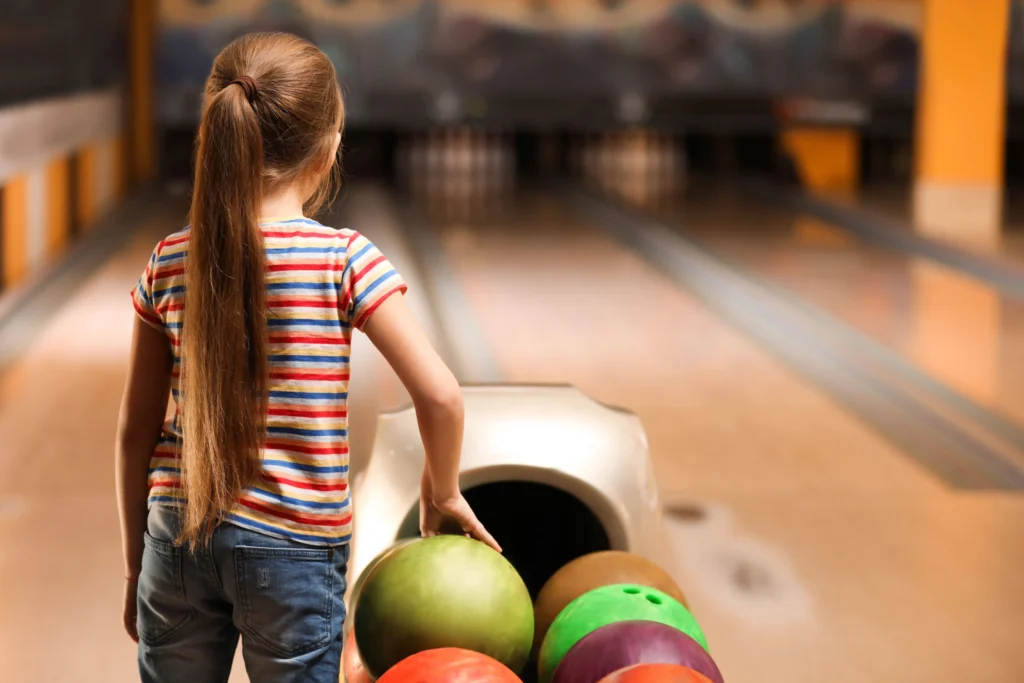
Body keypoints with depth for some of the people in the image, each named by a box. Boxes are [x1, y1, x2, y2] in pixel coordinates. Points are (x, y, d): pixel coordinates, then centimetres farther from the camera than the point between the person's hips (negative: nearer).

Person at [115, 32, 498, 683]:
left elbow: (137, 430, 4)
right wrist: (442, 493, 4)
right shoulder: (345, 259, -11)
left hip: (178, 537, 3)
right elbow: (440, 395, -15)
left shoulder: (170, 263, -1)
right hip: (293, 548, -3)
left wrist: (136, 564, 15)